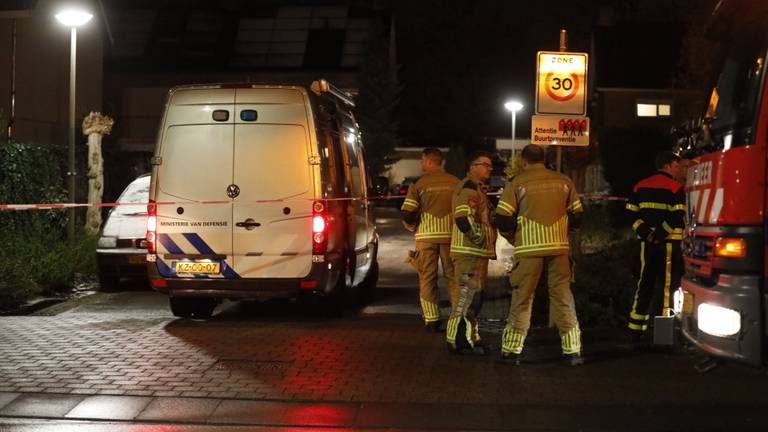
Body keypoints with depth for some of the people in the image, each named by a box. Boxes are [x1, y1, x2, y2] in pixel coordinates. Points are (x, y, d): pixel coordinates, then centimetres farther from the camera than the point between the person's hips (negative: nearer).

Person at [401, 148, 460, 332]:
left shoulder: (418, 184, -3)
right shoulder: (455, 182, 3)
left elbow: (407, 214, -7)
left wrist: (412, 227, 13)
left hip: (426, 235, -2)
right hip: (450, 234, 2)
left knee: (427, 278, 5)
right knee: (453, 276, 11)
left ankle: (432, 320, 3)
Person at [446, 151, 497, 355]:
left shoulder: (476, 188, 20)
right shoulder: (468, 188, -14)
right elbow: (463, 219, -26)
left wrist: (487, 240, 20)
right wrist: (479, 238, -18)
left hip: (477, 253, 11)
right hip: (470, 252, -11)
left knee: (473, 296, 15)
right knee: (468, 296, -10)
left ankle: (468, 338, 23)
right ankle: (459, 341, -6)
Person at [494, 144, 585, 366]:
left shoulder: (517, 183, -2)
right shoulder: (563, 182, 6)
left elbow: (503, 221, -3)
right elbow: (576, 217, 10)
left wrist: (513, 238, 15)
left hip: (528, 248, -2)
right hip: (559, 247, 2)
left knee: (522, 298, 5)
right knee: (563, 297, 8)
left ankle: (511, 350, 8)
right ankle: (572, 350, 9)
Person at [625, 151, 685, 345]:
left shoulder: (640, 186, 11)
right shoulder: (676, 187, -8)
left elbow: (632, 212, 5)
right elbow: (677, 217, -18)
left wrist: (644, 232, -1)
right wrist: (661, 234, -13)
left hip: (647, 242, 6)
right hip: (669, 242, -6)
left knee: (645, 283, 13)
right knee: (665, 284, -2)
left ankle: (636, 330, 13)